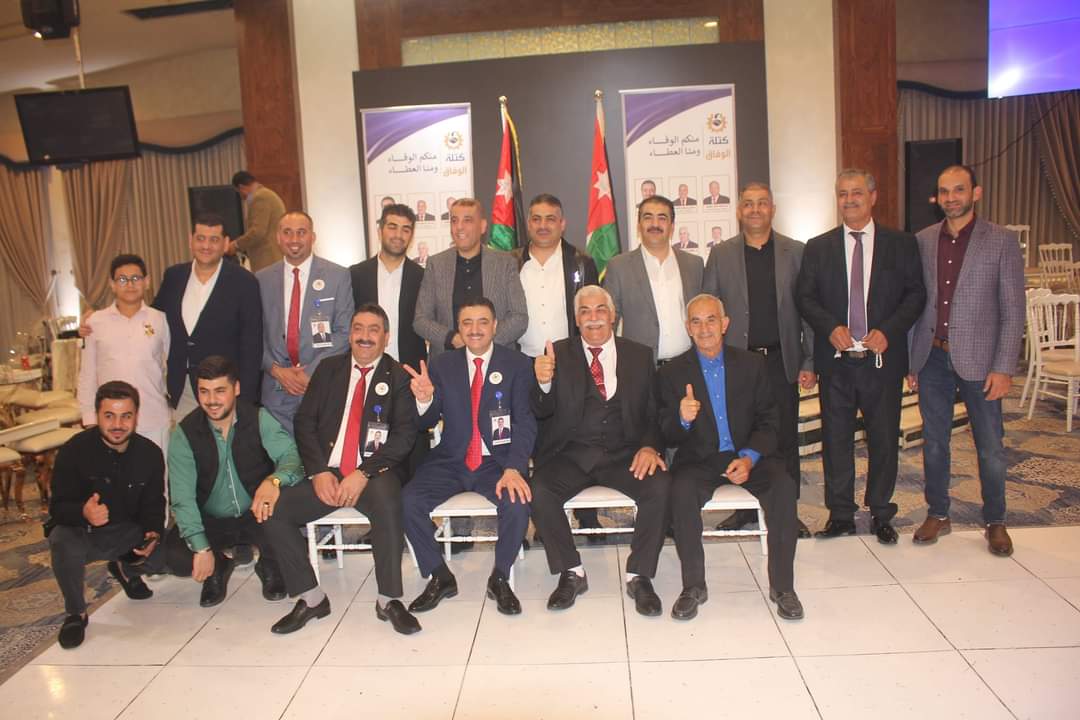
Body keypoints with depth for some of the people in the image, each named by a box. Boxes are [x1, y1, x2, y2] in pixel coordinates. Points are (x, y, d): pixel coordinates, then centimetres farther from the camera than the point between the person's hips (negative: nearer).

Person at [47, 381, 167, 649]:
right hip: (79, 531, -3)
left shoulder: (150, 453, -8)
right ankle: (75, 614, -9)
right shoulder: (74, 451, -18)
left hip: (127, 531, 3)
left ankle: (125, 569, 19)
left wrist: (153, 533, -22)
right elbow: (58, 506, -19)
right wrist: (83, 513, -43)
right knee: (65, 545, -37)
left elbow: (154, 504, 0)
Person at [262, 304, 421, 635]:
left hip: (375, 472, -4)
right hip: (326, 472, 4)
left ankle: (389, 599, -17)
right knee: (273, 511, -16)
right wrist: (319, 472, -8)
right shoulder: (328, 369, 13)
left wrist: (363, 474, -17)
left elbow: (405, 434, -6)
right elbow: (305, 422, 8)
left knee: (388, 505, -35)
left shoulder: (399, 376, 3)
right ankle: (310, 598, 0)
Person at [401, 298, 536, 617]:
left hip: (497, 462, -2)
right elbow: (427, 422, 6)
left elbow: (524, 421, -8)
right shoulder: (441, 365, 7)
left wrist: (513, 468, -24)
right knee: (408, 502, -21)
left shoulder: (518, 364, 0)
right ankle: (440, 577, 2)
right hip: (450, 461, 2)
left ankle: (500, 578, -3)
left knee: (517, 503, -30)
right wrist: (425, 399, -19)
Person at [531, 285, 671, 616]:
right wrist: (543, 383, -24)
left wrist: (650, 446, -13)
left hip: (624, 455, 1)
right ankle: (571, 573, -5)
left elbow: (655, 412, 8)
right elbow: (542, 412, -1)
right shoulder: (559, 353, 7)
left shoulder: (640, 356, 11)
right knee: (538, 491, -27)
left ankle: (639, 576, -7)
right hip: (570, 455, 0)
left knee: (660, 486, -27)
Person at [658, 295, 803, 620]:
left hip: (749, 456, 1)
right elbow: (667, 436, 0)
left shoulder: (753, 364, 5)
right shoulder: (672, 373, 1)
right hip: (699, 460, -1)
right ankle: (693, 586, -15)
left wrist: (749, 458, -14)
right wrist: (682, 419, -24)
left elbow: (768, 421, 4)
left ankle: (782, 586, -12)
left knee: (783, 486, -28)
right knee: (681, 491, -32)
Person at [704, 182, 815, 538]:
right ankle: (745, 506, 20)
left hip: (782, 361, 0)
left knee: (786, 439, 6)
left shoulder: (795, 252, 5)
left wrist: (809, 362, -2)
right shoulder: (720, 255, 5)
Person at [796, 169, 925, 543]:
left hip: (883, 358, 0)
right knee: (836, 439, 6)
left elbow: (915, 294, 2)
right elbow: (804, 297, 4)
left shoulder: (901, 244, 6)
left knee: (884, 439, 7)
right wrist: (830, 327, -13)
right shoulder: (818, 247, 7)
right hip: (836, 360, 1)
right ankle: (840, 515, 18)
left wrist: (888, 331, -12)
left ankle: (881, 514, 23)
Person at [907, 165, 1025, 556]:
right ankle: (938, 515, 26)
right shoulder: (922, 241, 5)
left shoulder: (1001, 241, -4)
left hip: (978, 359, -2)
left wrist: (1003, 368, -11)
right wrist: (911, 359, 5)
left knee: (990, 447, 7)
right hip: (932, 358, 3)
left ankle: (995, 522, 24)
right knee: (934, 442, 11)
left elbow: (1013, 311, -5)